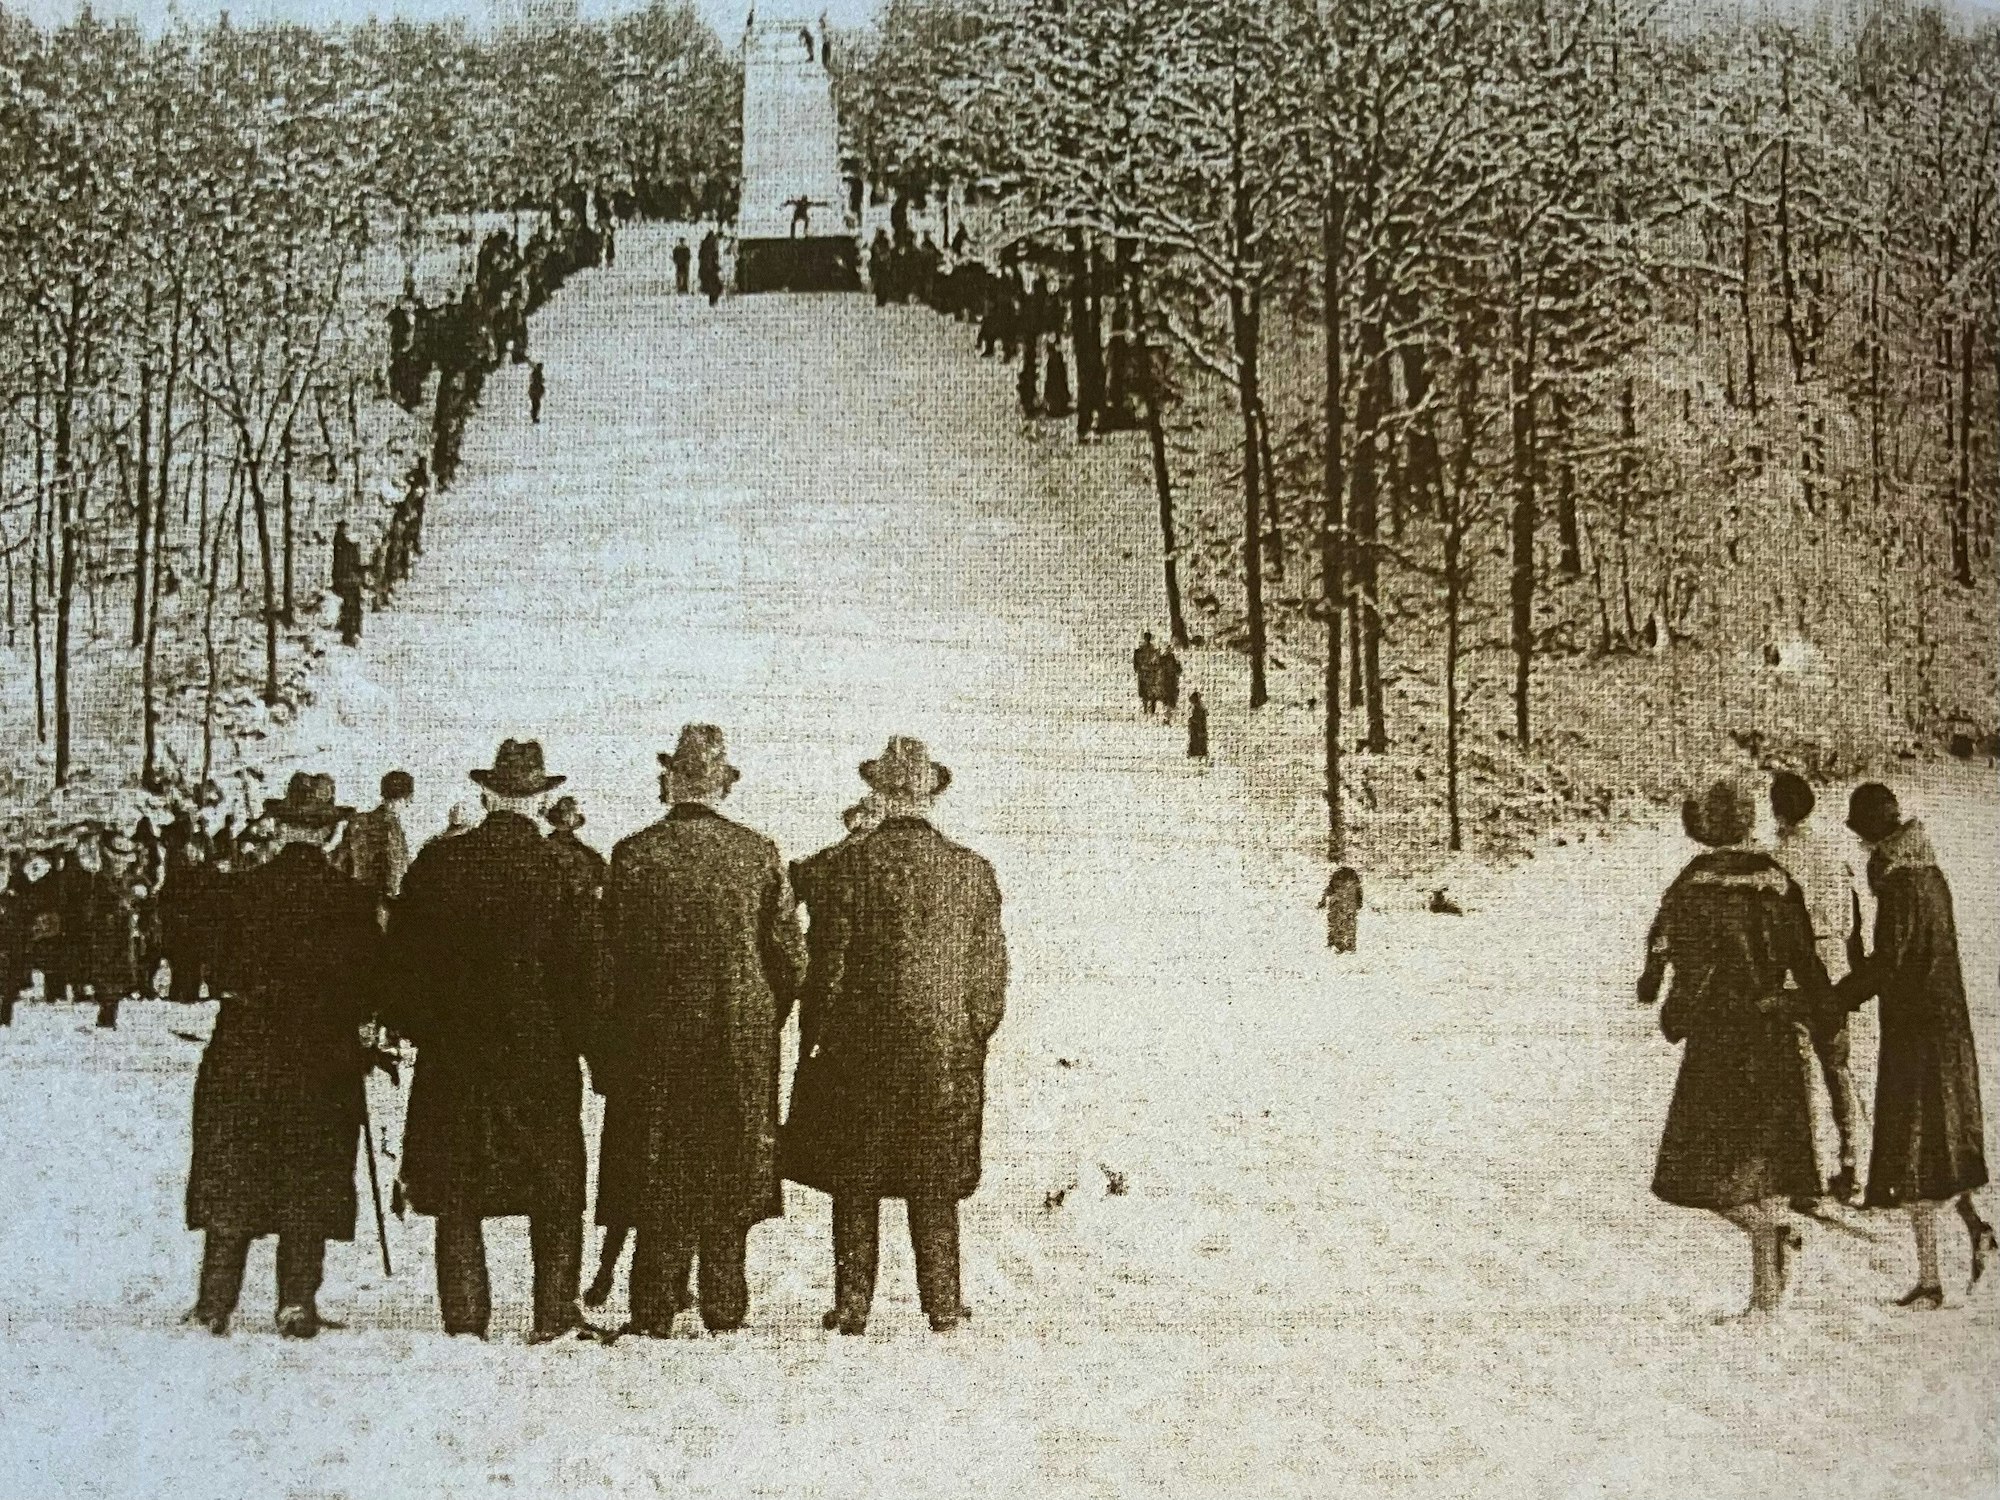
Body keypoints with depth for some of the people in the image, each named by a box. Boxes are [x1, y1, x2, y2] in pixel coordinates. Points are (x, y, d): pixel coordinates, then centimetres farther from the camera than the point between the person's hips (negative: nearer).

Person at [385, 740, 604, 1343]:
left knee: (457, 1194, 10)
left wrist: (413, 1025, 14)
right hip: (541, 1050, -2)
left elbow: (403, 950, 3)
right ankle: (555, 1315, 8)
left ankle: (464, 1320, 9)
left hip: (453, 1050, 2)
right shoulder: (557, 868, -9)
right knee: (555, 1194, 10)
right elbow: (576, 968, -6)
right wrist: (581, 1039, 7)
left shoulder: (439, 860, -2)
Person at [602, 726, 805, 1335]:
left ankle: (654, 1313, 7)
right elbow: (790, 954, 1)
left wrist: (623, 1032, 8)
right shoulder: (758, 853, -3)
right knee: (733, 1177, 10)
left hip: (659, 1036, -1)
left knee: (661, 1181, 6)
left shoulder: (634, 855, -7)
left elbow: (614, 955, -3)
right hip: (744, 1041, 1)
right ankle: (724, 1307, 14)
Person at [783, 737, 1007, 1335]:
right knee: (936, 1188, 10)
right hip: (946, 1053, 2)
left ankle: (852, 1303, 9)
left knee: (855, 1185, 7)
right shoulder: (972, 870, -1)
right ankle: (943, 1303, 12)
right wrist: (975, 1041, 14)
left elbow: (827, 966, -7)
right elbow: (991, 971, 3)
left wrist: (812, 1041, 3)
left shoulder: (845, 865, -9)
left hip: (862, 1046, -2)